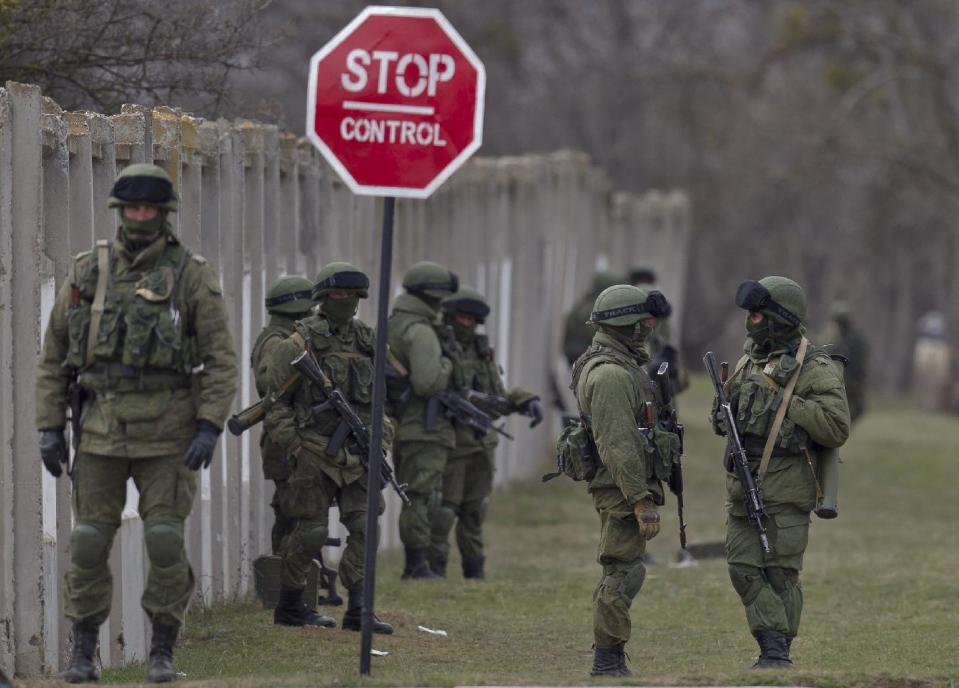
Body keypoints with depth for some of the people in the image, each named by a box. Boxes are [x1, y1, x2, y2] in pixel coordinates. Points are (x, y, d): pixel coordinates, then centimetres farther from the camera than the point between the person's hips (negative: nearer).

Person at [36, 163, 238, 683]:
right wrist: (49, 427, 6)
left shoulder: (191, 275, -1)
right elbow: (53, 355, 12)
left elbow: (221, 359, -3)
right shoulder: (86, 273, 7)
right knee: (89, 542, 0)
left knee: (165, 543, -5)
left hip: (167, 434, -2)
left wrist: (210, 427, -13)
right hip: (101, 430, 2)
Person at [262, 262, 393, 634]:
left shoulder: (367, 342, 11)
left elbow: (380, 398, 20)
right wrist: (294, 447, -10)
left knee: (364, 528, -3)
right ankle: (288, 606, 12)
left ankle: (358, 611, 0)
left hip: (357, 454, 5)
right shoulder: (299, 344, -6)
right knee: (311, 530, -3)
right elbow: (276, 402, -5)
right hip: (315, 453, -5)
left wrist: (380, 440, 11)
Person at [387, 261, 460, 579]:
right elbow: (427, 382, -27)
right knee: (421, 497, -6)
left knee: (416, 498, 14)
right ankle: (417, 566, -6)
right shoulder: (420, 332, -16)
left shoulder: (391, 326, 15)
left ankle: (415, 565, 16)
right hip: (423, 429, -10)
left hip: (399, 427, 10)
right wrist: (447, 362, -8)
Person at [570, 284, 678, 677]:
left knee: (619, 573, 15)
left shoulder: (624, 365, 16)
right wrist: (641, 499, -26)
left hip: (624, 488, 11)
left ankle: (608, 661, 21)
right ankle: (608, 663, -7)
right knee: (623, 574, -9)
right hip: (622, 487, -11)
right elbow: (617, 444, -24)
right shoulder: (611, 374, -19)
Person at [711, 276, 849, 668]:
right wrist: (722, 416, 0)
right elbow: (723, 421, 24)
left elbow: (837, 429, -16)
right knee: (744, 569, -1)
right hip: (743, 487, 7)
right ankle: (773, 647, 1)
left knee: (780, 573, -2)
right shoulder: (749, 364, 14)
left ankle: (778, 652, 6)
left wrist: (788, 401, -17)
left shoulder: (815, 370, -7)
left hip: (786, 490, -7)